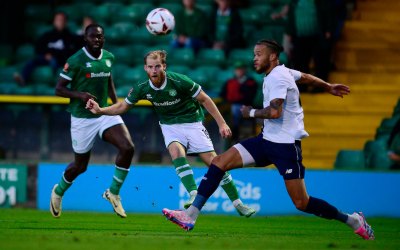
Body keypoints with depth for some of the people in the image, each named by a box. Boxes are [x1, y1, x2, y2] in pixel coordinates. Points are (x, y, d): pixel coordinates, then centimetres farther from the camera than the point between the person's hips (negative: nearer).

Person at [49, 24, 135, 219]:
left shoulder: (109, 58, 4)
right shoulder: (75, 61, -14)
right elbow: (59, 89, -11)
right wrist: (80, 95, -27)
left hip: (105, 113, 5)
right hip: (82, 119, -4)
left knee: (127, 147, -19)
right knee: (80, 166, 7)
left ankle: (113, 193, -1)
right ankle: (58, 192, 40)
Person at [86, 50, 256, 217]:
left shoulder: (179, 81, -23)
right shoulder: (142, 88, -13)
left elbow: (204, 99, -13)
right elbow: (123, 107, 3)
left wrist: (222, 124, -15)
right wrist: (100, 110, -13)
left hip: (192, 123, -2)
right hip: (170, 126, 2)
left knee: (213, 161, -9)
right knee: (176, 151, -31)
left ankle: (238, 204, 1)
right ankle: (194, 195, -37)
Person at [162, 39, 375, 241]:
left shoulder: (277, 77, -16)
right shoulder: (284, 72, 12)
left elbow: (274, 112, -29)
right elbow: (306, 77, 31)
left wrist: (251, 113, -11)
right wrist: (328, 87, 48)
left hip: (286, 145, -9)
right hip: (267, 140, 9)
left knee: (301, 203, -11)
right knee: (219, 162, -4)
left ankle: (352, 220, 8)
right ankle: (190, 215, -7)